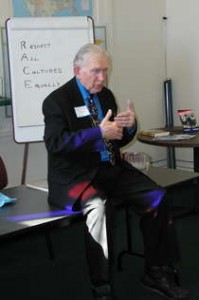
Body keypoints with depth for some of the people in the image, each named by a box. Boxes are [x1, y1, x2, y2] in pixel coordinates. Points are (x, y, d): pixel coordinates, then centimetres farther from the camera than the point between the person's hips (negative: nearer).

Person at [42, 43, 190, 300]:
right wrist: (99, 133, -27)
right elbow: (54, 143, -20)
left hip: (112, 169, 6)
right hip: (76, 175, -6)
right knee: (98, 206, -36)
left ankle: (156, 273, 0)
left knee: (156, 197, -15)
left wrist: (130, 126, -6)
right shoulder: (56, 100, -6)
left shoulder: (106, 95, 12)